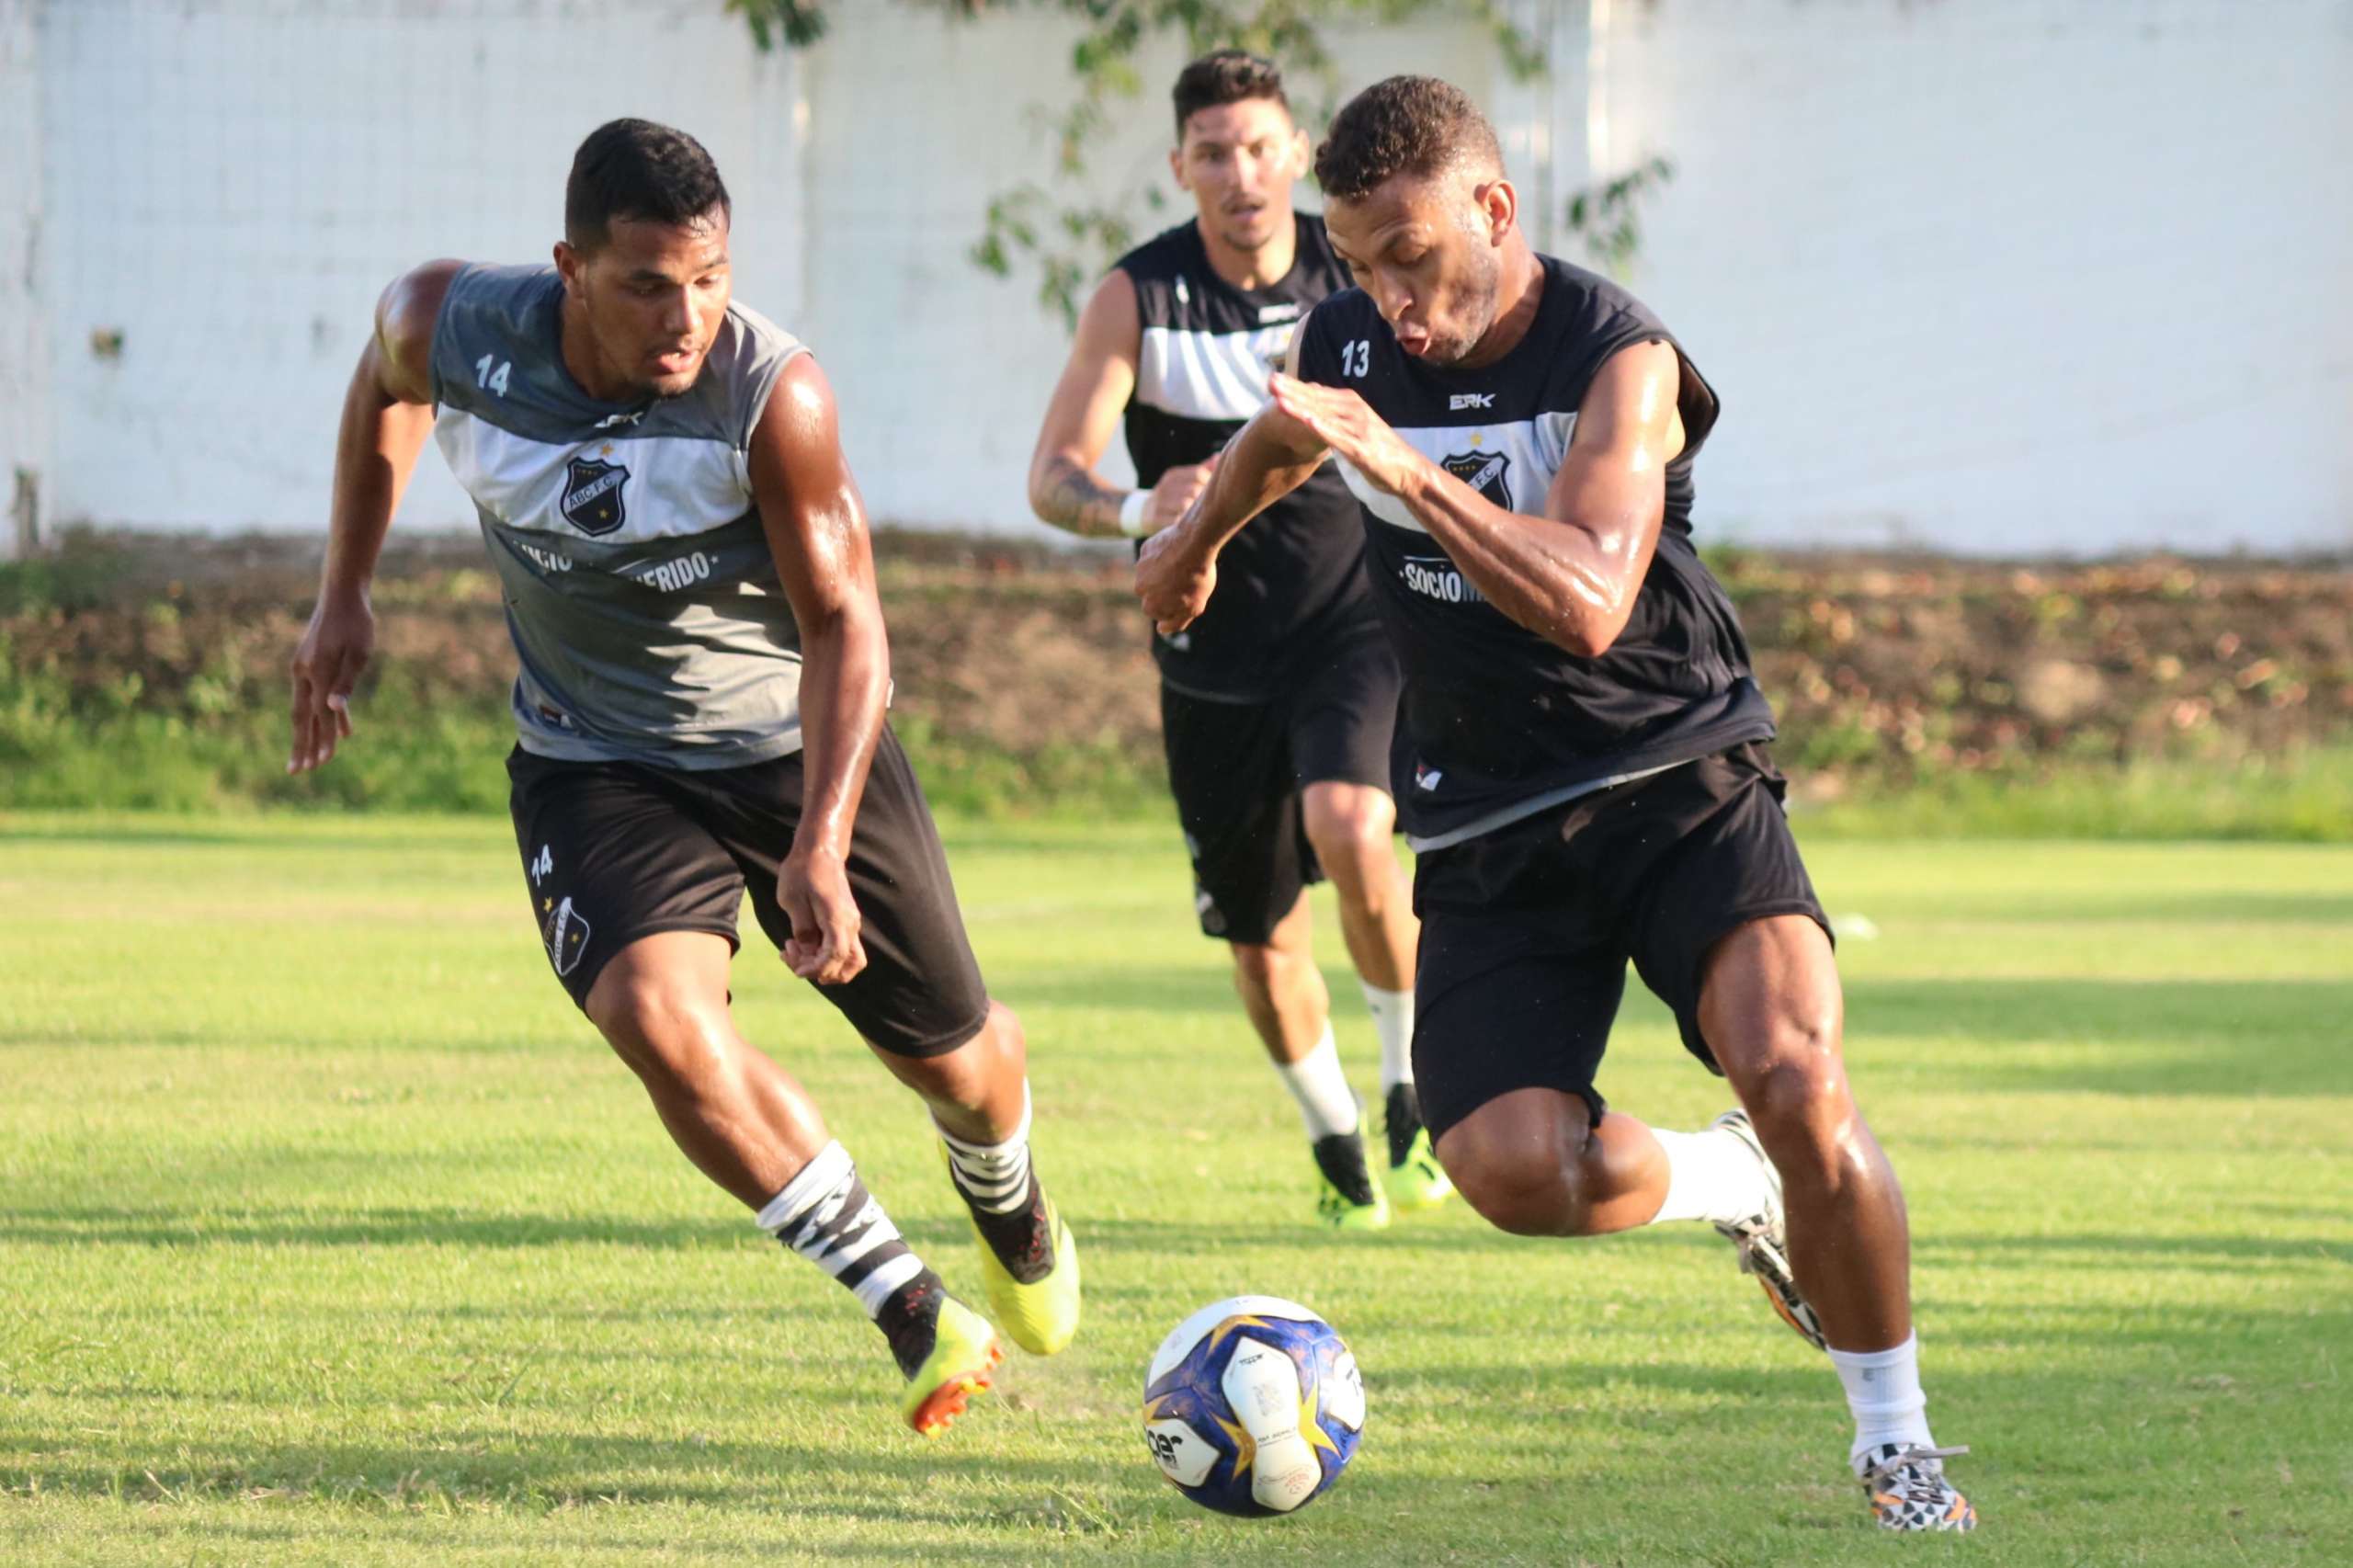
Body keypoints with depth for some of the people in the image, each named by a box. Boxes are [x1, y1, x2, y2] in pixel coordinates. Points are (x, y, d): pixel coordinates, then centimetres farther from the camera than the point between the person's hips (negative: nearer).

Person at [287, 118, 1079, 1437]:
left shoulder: (774, 396, -28)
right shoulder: (452, 330, -19)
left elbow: (842, 626, -21)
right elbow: (387, 386, 7)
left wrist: (822, 852, -31)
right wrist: (345, 599, 10)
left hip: (798, 741, -1)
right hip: (595, 767, 1)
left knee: (953, 1052, 10)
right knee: (656, 1013, -27)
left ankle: (1012, 1210, 49)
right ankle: (911, 1308, -15)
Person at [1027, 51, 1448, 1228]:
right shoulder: (1140, 296, -10)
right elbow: (1052, 477, -18)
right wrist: (1133, 509, -37)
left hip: (1352, 614, -1)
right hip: (1214, 652, 1)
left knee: (1349, 829, -29)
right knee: (1262, 947, 7)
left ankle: (1415, 1086, -7)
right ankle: (1334, 1141, 33)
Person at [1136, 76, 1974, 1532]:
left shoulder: (1618, 358, -18)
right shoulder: (1344, 349, 0)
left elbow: (1587, 602, -34)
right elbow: (1272, 443, 27)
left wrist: (1395, 464, -40)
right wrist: (1194, 539, 45)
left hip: (1682, 778, -4)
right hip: (1490, 824, 4)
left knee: (1797, 1082, -28)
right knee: (1511, 1166, -19)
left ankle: (1898, 1443, -6)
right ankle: (1730, 1189, 17)